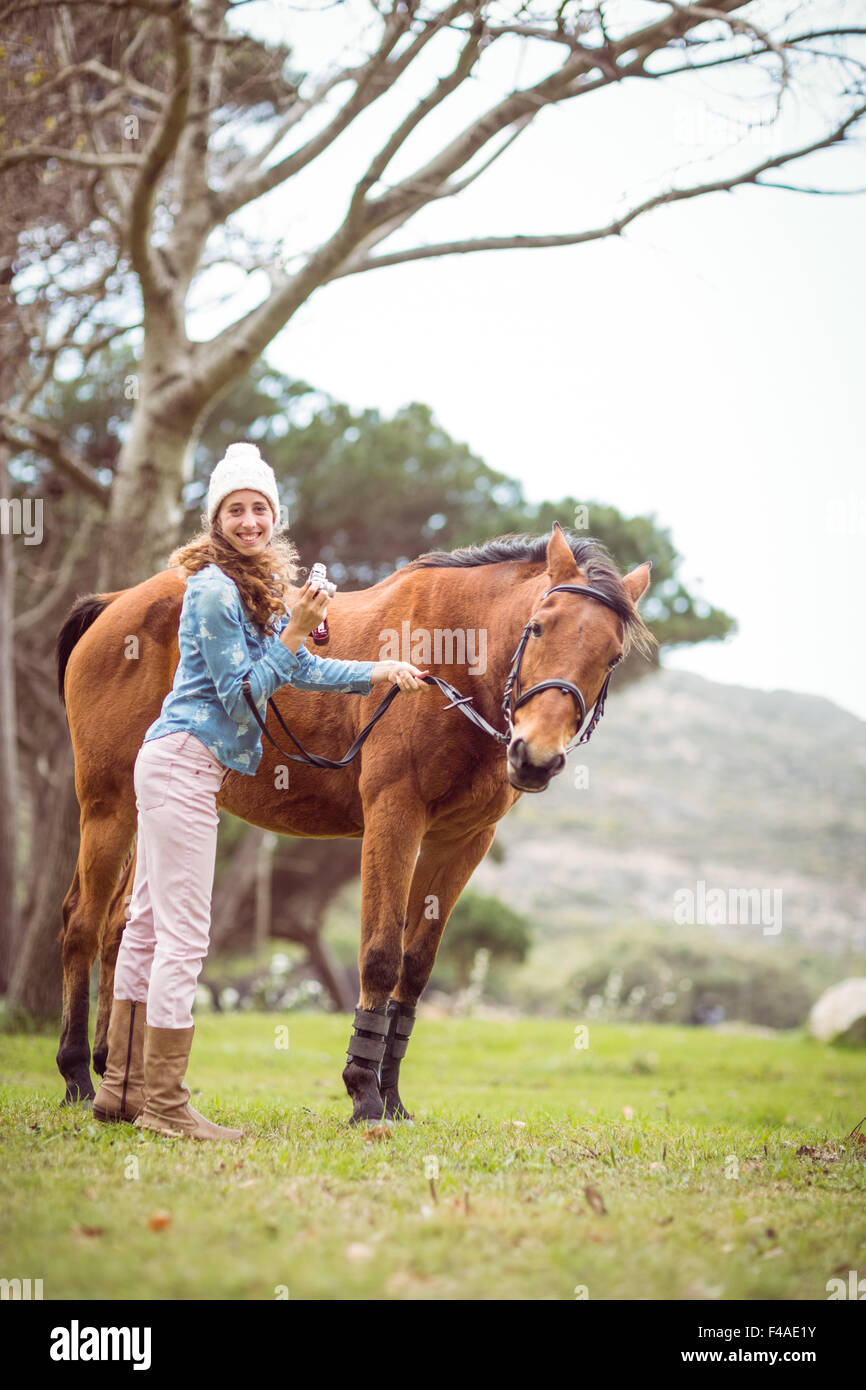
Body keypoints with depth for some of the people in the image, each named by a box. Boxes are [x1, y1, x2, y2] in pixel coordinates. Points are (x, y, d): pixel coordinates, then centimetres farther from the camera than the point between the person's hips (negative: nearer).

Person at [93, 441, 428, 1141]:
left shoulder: (258, 587, 14)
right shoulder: (214, 591, -15)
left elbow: (300, 669, 22)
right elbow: (242, 692, -16)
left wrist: (380, 672, 19)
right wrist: (296, 630, -21)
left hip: (174, 766, 10)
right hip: (184, 765, -10)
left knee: (150, 925, 13)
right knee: (184, 934, -8)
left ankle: (122, 1089, 21)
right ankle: (165, 1104, -3)